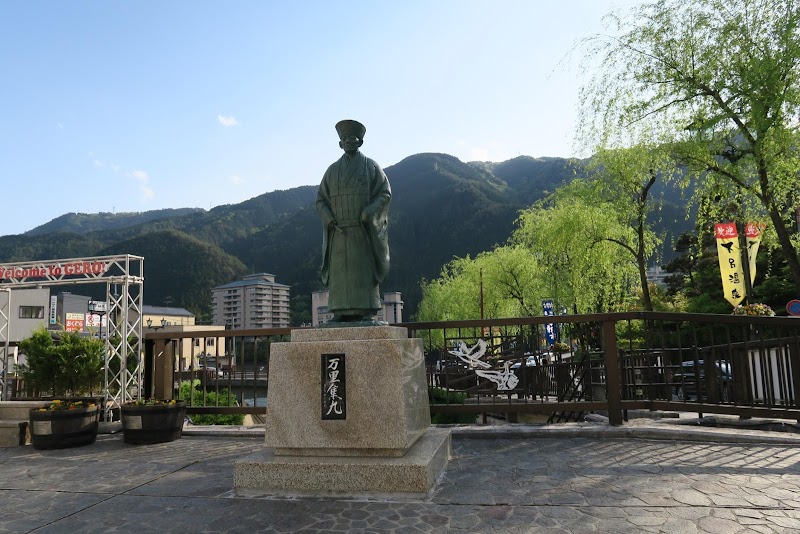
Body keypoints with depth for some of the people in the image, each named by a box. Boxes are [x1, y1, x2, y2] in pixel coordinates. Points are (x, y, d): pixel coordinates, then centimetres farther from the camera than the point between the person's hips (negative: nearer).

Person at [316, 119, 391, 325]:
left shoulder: (371, 166, 6)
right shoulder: (332, 170, 14)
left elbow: (385, 193, -2)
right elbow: (321, 199, 11)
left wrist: (367, 214, -15)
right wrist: (330, 220, -7)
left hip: (363, 230, -3)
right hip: (339, 231, 3)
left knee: (365, 269, -5)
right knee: (339, 270, -1)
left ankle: (367, 313, -4)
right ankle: (342, 312, 1)